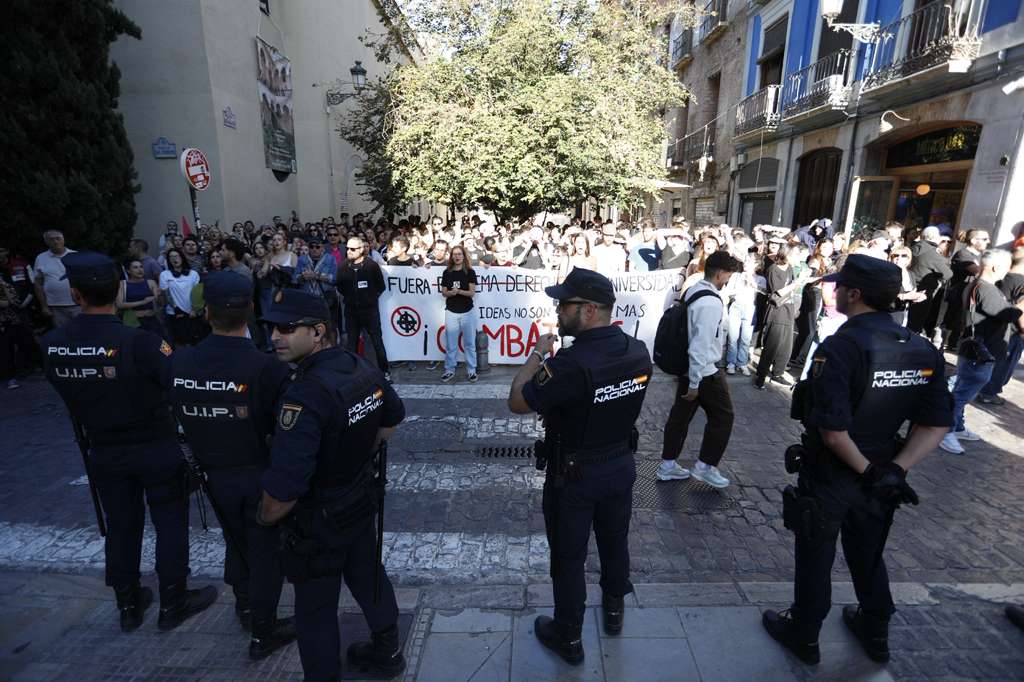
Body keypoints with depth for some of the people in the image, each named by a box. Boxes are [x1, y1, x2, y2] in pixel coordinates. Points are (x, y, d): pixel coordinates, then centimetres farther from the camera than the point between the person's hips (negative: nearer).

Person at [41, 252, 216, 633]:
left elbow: (71, 399, 4)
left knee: (120, 526, 20)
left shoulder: (52, 345, -9)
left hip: (105, 453, 5)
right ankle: (172, 604, 26)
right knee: (170, 525, 12)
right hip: (157, 449, -4)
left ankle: (128, 606, 37)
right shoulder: (140, 342, -26)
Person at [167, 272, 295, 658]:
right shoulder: (268, 367, -29)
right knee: (265, 550, 15)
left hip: (214, 474, 4)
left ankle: (244, 606, 49)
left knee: (235, 539, 28)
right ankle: (263, 633, 32)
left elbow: (182, 418, 0)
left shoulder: (178, 364, -15)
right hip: (260, 475, -4)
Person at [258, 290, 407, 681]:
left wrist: (267, 517, -12)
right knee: (369, 576, 26)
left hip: (319, 521, -7)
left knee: (316, 608, 15)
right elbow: (393, 418, 10)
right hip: (363, 499, 8)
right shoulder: (363, 369, -8)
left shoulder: (306, 395, -33)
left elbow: (284, 485, -33)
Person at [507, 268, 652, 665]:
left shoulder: (572, 364, -32)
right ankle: (614, 608, 51)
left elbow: (517, 402, -22)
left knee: (568, 557, 14)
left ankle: (568, 638, 35)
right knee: (615, 540, 27)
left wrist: (537, 354, -12)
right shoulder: (638, 351, -9)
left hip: (574, 475, -6)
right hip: (622, 465, 7)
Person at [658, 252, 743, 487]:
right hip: (704, 371, -9)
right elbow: (701, 345, -26)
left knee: (680, 415, 15)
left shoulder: (693, 291, 5)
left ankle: (668, 465, 26)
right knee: (723, 416, 10)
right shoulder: (711, 302, -24)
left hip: (687, 367, 9)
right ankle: (705, 466, 21)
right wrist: (694, 383, -20)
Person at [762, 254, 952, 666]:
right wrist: (894, 470, -9)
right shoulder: (922, 349, -4)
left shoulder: (840, 347, -26)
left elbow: (833, 431, -30)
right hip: (878, 480, 6)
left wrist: (866, 471, -14)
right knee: (868, 553, 27)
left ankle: (803, 635, 35)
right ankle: (875, 633, 47)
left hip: (829, 476, -6)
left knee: (815, 558, 14)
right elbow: (936, 424, -2)